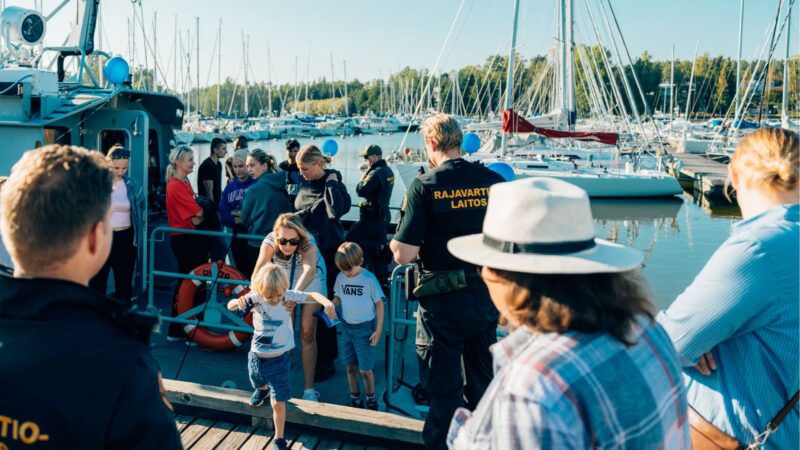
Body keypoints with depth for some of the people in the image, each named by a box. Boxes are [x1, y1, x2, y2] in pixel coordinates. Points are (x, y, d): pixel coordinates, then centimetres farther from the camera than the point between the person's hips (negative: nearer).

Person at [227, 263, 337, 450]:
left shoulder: (289, 296, -19)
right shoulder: (256, 298, -16)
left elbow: (313, 295, -27)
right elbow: (230, 306, -10)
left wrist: (327, 302, -49)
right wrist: (240, 301, -33)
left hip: (278, 360, -2)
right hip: (256, 357, 3)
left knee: (278, 403, 3)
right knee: (258, 384, 33)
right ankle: (262, 390, 69)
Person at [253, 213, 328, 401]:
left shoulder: (308, 243, -38)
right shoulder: (269, 242, -31)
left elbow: (309, 270, -54)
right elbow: (259, 268, -44)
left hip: (310, 281, -2)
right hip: (284, 280, 2)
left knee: (307, 333, -3)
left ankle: (308, 388, 5)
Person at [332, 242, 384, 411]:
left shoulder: (369, 279, -15)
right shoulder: (340, 277, -2)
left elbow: (379, 303, -8)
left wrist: (378, 330, -8)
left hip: (365, 327, -4)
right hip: (346, 326, 4)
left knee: (365, 369, 1)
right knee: (350, 367, 12)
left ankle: (371, 400, 23)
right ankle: (355, 400, 28)